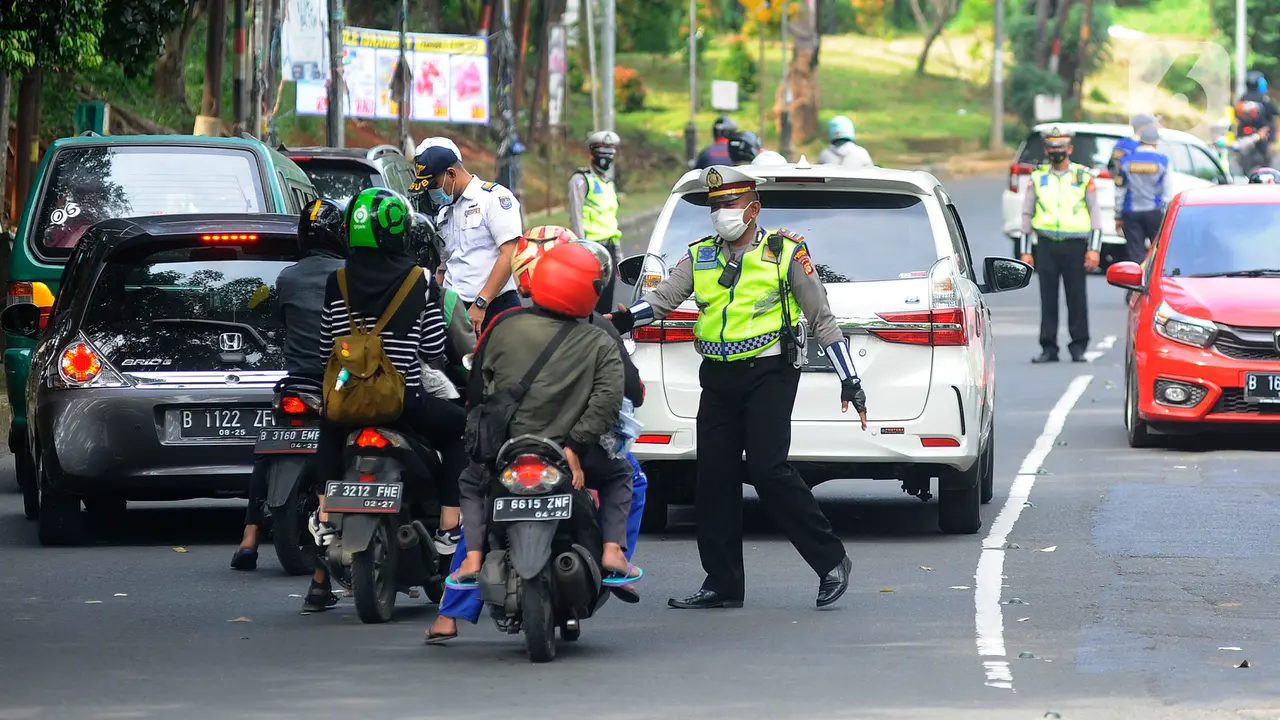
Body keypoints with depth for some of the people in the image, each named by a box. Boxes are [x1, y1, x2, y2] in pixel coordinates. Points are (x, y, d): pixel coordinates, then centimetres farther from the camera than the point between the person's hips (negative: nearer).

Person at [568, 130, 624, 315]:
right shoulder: (581, 180, -3)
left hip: (608, 249, 8)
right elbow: (576, 217, -10)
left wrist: (617, 255, 25)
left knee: (605, 302, 6)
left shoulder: (609, 183, 22)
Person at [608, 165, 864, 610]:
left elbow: (821, 318, 2)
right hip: (718, 379, 5)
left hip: (768, 374, -5)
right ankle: (722, 584, 9)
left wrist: (849, 380, -1)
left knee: (768, 469, -16)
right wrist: (626, 318, -22)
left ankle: (830, 561, -6)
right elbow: (663, 298, 0)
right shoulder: (700, 257, 12)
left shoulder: (785, 253, 0)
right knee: (714, 476, 3)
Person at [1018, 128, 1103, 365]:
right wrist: (1025, 251, 7)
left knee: (1076, 298, -1)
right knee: (1048, 299, 0)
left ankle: (1078, 347, 7)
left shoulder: (1084, 177, 5)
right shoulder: (1038, 178, 10)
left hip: (1075, 246, -2)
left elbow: (1095, 214, 4)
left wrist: (1094, 249, -4)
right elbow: (1027, 214, 13)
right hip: (1046, 245, 2)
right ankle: (1049, 348, 4)